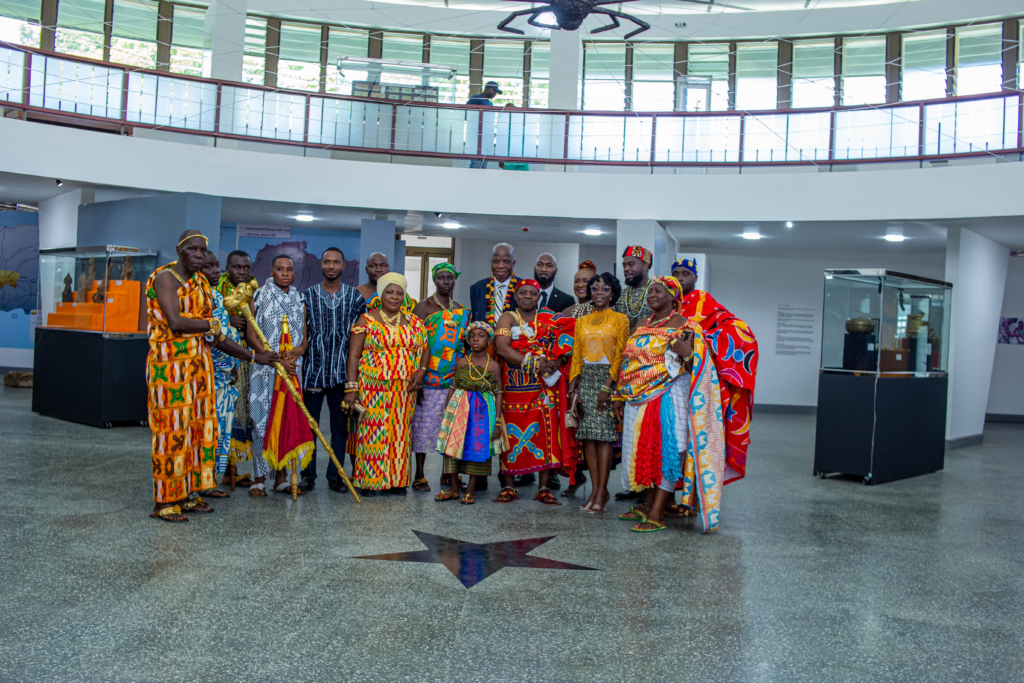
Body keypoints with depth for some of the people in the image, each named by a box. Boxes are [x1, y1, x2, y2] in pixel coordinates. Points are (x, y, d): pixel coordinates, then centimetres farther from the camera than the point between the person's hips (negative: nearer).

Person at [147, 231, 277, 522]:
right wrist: (211, 324, -8)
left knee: (199, 427, 9)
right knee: (172, 430, -4)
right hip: (170, 363, -8)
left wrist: (253, 356, 14)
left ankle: (188, 494, 19)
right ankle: (164, 501, 4)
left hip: (199, 364, 8)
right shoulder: (165, 278, -9)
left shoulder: (202, 283, 15)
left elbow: (214, 336, 17)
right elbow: (176, 323, -25)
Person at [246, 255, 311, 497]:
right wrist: (276, 360, -13)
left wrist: (298, 351, -9)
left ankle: (281, 477, 11)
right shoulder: (259, 298, 2)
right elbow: (252, 337, -4)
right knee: (263, 421, -5)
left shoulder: (299, 301, 14)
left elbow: (304, 337, 14)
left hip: (292, 369, 4)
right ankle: (259, 479, 1)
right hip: (265, 370, -4)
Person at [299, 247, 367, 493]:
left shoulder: (355, 297, 7)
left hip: (342, 371, 0)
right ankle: (308, 474, 14)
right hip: (313, 369, 0)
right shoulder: (308, 295, 6)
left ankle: (335, 476, 13)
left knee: (340, 425, 5)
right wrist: (298, 351, -7)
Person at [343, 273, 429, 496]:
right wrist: (351, 387, -10)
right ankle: (369, 480, 4)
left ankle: (396, 480, 14)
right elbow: (354, 355, -3)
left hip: (404, 391, 4)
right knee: (373, 432, -5)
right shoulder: (366, 320, 1)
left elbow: (425, 350, 18)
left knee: (400, 433, 6)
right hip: (373, 388, -3)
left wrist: (422, 370, -1)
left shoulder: (413, 323, 12)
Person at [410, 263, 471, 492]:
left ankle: (448, 473, 17)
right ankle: (419, 477, 6)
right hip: (429, 378, -5)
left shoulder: (462, 310, 15)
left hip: (455, 379, 5)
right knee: (424, 425, -2)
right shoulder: (424, 307, -1)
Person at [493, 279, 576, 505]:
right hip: (514, 388, -2)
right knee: (512, 434, -2)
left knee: (546, 433, -2)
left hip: (545, 387, 2)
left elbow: (567, 342, 5)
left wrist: (556, 362, -15)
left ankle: (543, 488, 3)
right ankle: (509, 488, 6)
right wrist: (534, 364, -15)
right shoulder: (508, 318, 6)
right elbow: (502, 348, -9)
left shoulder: (549, 320, 13)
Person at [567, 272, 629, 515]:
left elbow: (620, 356, -4)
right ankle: (596, 490, 5)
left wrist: (607, 386, -13)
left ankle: (601, 491, -5)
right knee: (587, 435, 0)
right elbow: (576, 356, 14)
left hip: (608, 378, -4)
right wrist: (572, 387, 3)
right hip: (585, 379, 4)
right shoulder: (582, 321, 16)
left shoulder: (620, 319, 3)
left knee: (604, 434, -9)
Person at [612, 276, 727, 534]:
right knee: (645, 450, 10)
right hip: (639, 398, 7)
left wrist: (687, 354, -29)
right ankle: (648, 505, 22)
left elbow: (694, 367, -7)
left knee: (665, 450, -8)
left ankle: (656, 515, -8)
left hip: (667, 396, -7)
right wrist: (619, 396, 17)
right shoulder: (642, 326, 15)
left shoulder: (683, 326, -5)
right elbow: (629, 362, 19)